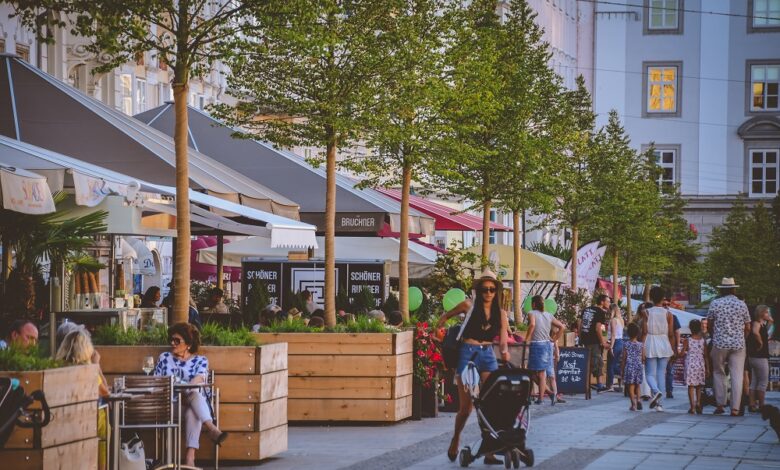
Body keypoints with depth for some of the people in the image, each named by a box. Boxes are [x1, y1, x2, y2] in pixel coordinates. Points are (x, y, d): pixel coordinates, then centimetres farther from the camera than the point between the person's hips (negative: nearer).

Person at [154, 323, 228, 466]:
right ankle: (211, 429, -58)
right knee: (194, 393, -35)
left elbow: (199, 379, -9)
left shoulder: (200, 360, 12)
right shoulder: (164, 358, 19)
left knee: (192, 411, -39)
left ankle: (190, 455, -53)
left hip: (194, 403, 0)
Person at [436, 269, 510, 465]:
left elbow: (503, 342, 0)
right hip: (468, 354, -2)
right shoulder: (469, 305, 0)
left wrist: (507, 362, -17)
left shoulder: (500, 314, 7)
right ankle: (456, 438, 28)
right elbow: (446, 316, 16)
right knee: (466, 407, 0)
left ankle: (489, 452, -5)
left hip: (488, 356, 3)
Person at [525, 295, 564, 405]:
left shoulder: (532, 313, -6)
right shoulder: (549, 315, 11)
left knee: (534, 373, 2)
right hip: (547, 345, 6)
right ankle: (540, 398, 5)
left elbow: (532, 324, -25)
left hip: (536, 345, -6)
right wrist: (554, 338, 16)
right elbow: (561, 326, 11)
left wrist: (527, 339, -18)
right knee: (542, 373, 10)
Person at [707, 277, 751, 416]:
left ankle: (720, 405, 9)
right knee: (737, 376, 1)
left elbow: (709, 324, 5)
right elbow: (748, 328, 5)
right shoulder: (742, 304, 2)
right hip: (738, 344, 0)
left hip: (720, 343, 0)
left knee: (719, 373, 13)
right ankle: (735, 408, -4)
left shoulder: (715, 303, -1)